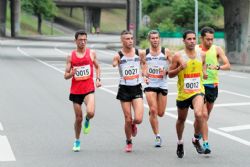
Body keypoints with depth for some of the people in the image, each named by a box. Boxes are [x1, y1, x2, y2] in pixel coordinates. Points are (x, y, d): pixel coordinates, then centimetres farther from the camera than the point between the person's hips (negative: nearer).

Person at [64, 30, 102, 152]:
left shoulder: (91, 53, 2)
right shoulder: (71, 56, 1)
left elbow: (97, 67, 19)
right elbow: (66, 76, 3)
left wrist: (98, 79, 4)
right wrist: (71, 73, -19)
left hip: (89, 89, -1)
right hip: (75, 90, 1)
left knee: (90, 112, -24)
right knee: (78, 118, 6)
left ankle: (87, 121, 14)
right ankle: (77, 141, 27)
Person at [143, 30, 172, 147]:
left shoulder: (166, 52, 0)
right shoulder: (144, 53, 2)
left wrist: (166, 71, -16)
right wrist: (144, 75, -6)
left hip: (162, 84, 1)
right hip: (150, 85, -1)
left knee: (160, 113, 5)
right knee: (153, 110, -14)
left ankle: (151, 114, 42)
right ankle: (157, 136, -5)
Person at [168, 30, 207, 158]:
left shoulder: (202, 54, 2)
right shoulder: (178, 56, -7)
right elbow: (170, 74, -2)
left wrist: (204, 72, 2)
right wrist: (180, 68, -19)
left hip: (197, 91, 0)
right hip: (183, 92, 0)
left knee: (198, 114, -26)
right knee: (181, 119, 16)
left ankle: (197, 140, -3)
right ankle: (180, 142, 42)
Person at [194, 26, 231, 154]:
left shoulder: (217, 49, -1)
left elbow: (228, 65, -7)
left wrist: (218, 67, -26)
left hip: (213, 85, 2)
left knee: (206, 115, 15)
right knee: (204, 115, -13)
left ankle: (198, 135, 39)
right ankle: (205, 143, -11)